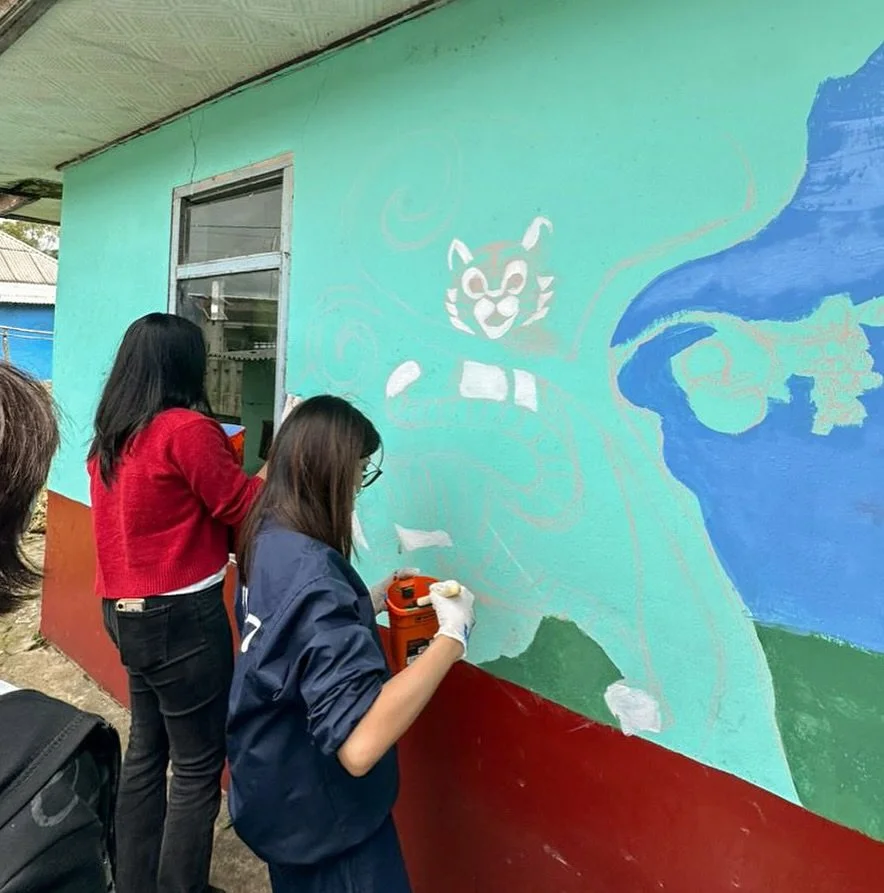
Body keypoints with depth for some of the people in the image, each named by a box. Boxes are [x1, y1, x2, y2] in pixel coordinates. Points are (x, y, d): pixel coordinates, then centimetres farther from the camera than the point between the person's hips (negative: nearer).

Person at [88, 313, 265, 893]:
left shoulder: (111, 437, 8)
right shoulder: (186, 428, -17)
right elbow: (243, 507, -11)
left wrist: (220, 455, 18)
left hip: (127, 611, 9)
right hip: (181, 616, -9)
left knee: (147, 749, 21)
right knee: (199, 766, 4)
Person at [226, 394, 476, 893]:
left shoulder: (268, 539, -6)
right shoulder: (312, 573, -35)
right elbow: (358, 744, -41)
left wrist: (376, 598, 5)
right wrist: (453, 637, -34)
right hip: (319, 806, -9)